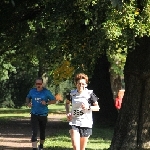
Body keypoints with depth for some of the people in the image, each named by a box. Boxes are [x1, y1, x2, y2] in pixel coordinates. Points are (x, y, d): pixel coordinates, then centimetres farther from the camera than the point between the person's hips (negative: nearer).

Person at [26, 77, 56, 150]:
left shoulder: (46, 92, -6)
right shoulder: (32, 91, 0)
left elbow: (54, 100, -3)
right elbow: (28, 97, 20)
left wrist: (46, 103, -20)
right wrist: (28, 103, -1)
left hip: (43, 115, 0)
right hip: (34, 115, 0)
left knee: (42, 131, 15)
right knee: (34, 132, -11)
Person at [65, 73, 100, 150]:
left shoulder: (90, 94, -6)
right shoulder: (72, 94, 1)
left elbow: (97, 107, 0)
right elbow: (67, 103, 21)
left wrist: (88, 107, -19)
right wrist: (68, 113, 4)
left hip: (86, 123, -1)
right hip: (74, 123, 1)